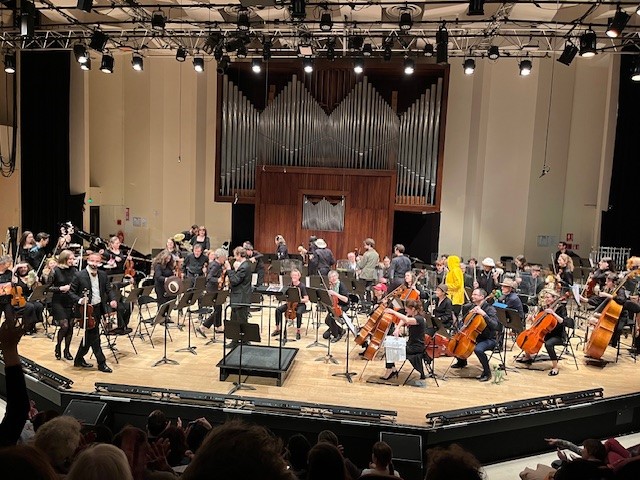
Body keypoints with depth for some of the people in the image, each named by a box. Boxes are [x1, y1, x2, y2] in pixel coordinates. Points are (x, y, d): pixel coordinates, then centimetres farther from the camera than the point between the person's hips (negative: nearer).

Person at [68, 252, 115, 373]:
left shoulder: (103, 275, 5)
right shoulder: (79, 276, -10)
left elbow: (108, 290, 10)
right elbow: (71, 292, -6)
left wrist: (112, 299, -9)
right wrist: (79, 300, -23)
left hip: (98, 308, 6)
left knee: (89, 335, 16)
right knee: (94, 335, -4)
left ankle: (79, 359, 33)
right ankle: (101, 363, 4)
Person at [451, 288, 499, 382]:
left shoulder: (490, 309, -15)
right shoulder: (472, 306, 6)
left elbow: (494, 325, -27)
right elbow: (463, 320, 16)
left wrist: (484, 314, -33)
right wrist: (469, 313, -3)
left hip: (488, 339, -7)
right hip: (474, 336, 8)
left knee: (478, 349, -36)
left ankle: (487, 372, -14)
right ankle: (462, 362, 28)